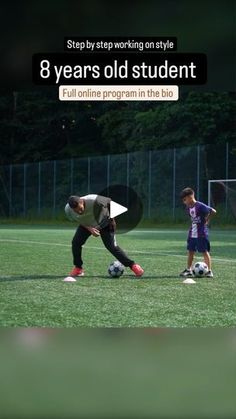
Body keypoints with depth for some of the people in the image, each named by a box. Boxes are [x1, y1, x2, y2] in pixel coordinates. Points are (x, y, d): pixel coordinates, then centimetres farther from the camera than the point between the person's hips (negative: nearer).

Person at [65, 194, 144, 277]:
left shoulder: (94, 201, -42)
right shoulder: (68, 210, -29)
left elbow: (110, 202, -22)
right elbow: (77, 220, -8)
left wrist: (112, 219, -16)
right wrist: (89, 229, -24)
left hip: (104, 223, -4)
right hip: (87, 225, 4)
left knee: (111, 246, -12)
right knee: (76, 242, -13)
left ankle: (132, 265, -1)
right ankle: (78, 268, 5)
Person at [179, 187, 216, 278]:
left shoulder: (200, 206, -17)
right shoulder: (189, 207, 8)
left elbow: (213, 211, -20)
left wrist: (207, 220, -9)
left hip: (201, 234, -8)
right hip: (192, 234, 8)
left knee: (205, 252, -1)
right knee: (190, 251, 11)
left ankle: (209, 271, 6)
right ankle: (188, 270, 19)